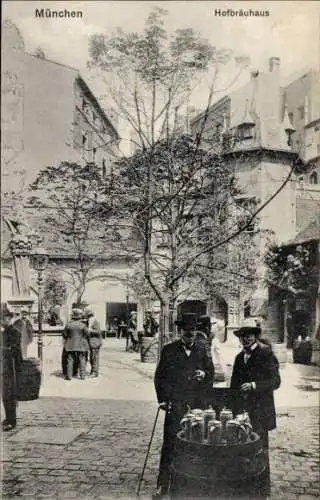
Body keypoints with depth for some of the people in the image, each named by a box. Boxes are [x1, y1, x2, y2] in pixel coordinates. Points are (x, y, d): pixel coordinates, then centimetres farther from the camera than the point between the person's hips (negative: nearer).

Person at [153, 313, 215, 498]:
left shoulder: (202, 350, 8)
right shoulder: (169, 350, 1)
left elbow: (211, 373, 12)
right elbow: (159, 376, 4)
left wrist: (204, 374, -11)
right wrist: (162, 399, -4)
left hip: (197, 404, 2)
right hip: (175, 403, -2)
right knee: (170, 443, -4)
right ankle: (163, 485, 3)